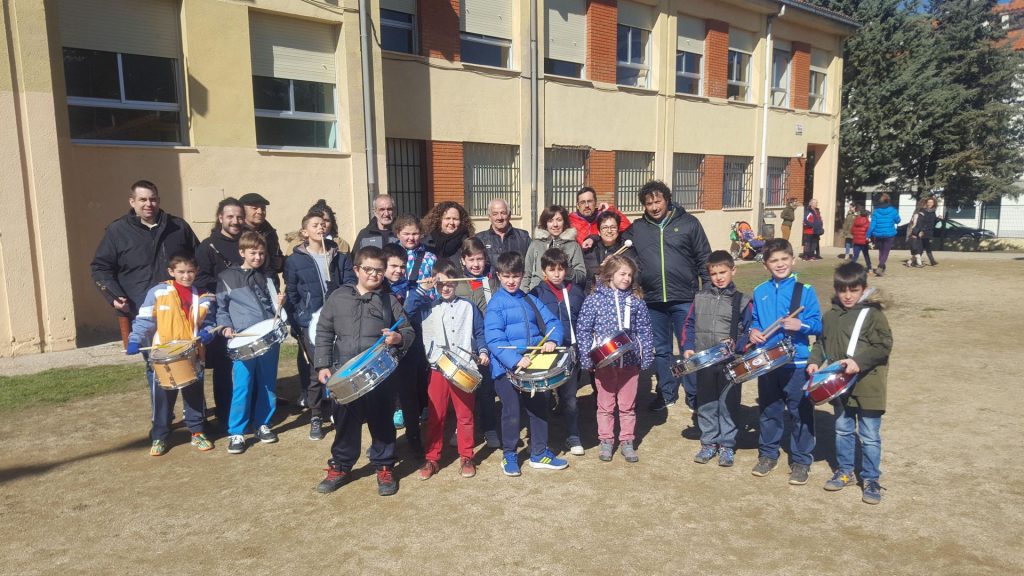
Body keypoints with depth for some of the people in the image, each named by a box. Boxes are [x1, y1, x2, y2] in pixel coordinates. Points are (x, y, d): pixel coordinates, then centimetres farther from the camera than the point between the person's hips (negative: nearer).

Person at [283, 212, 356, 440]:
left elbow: (351, 284, 4)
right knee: (315, 370, 0)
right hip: (310, 324, -2)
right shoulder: (295, 260, 3)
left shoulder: (340, 257, 9)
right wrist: (295, 324, -3)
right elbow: (291, 295, 3)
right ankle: (315, 417, 13)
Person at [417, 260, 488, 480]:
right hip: (437, 369, 1)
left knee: (465, 415, 6)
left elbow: (479, 332, 8)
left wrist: (482, 351, -9)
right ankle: (432, 459, 19)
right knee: (435, 416, 7)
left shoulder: (468, 307, 5)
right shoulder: (427, 308, 8)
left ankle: (466, 458, 19)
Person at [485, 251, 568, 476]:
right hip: (507, 367, -6)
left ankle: (539, 453, 29)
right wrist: (515, 360, -30)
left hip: (534, 364, 6)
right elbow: (494, 338, -19)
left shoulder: (531, 300, 10)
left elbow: (551, 321, 5)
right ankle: (509, 455, 22)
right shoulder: (496, 304, -8)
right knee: (511, 413, 3)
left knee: (540, 408, 14)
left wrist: (552, 340, -17)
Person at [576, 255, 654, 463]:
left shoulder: (636, 300, 1)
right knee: (605, 405, 11)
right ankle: (605, 441, 25)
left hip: (630, 361, 2)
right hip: (604, 362, -2)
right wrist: (586, 359, -8)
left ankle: (627, 441, 25)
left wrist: (647, 357, 2)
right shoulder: (594, 299, -5)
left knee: (627, 405, 12)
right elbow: (584, 330, -4)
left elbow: (645, 330, 5)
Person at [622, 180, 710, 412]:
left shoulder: (688, 223, 1)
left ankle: (694, 395, 19)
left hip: (684, 299, -2)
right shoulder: (637, 228, 8)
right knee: (660, 350, 13)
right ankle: (666, 392, 28)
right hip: (652, 300, 3)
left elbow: (704, 259, 2)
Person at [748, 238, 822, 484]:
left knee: (801, 413, 5)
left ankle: (801, 460, 21)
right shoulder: (759, 292, 5)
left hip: (797, 364, -3)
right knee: (768, 411, 15)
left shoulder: (805, 290, -6)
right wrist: (753, 331, -4)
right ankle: (767, 454, 31)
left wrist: (801, 325, -25)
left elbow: (818, 324, -7)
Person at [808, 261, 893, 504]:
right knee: (843, 430, 17)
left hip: (868, 386, -5)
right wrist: (815, 361, -2)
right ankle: (845, 471, 33)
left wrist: (859, 361, -25)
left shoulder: (873, 314, -10)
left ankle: (871, 479, 20)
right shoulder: (829, 316, 6)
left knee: (870, 436, 6)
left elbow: (884, 346, -14)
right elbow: (821, 343, 15)